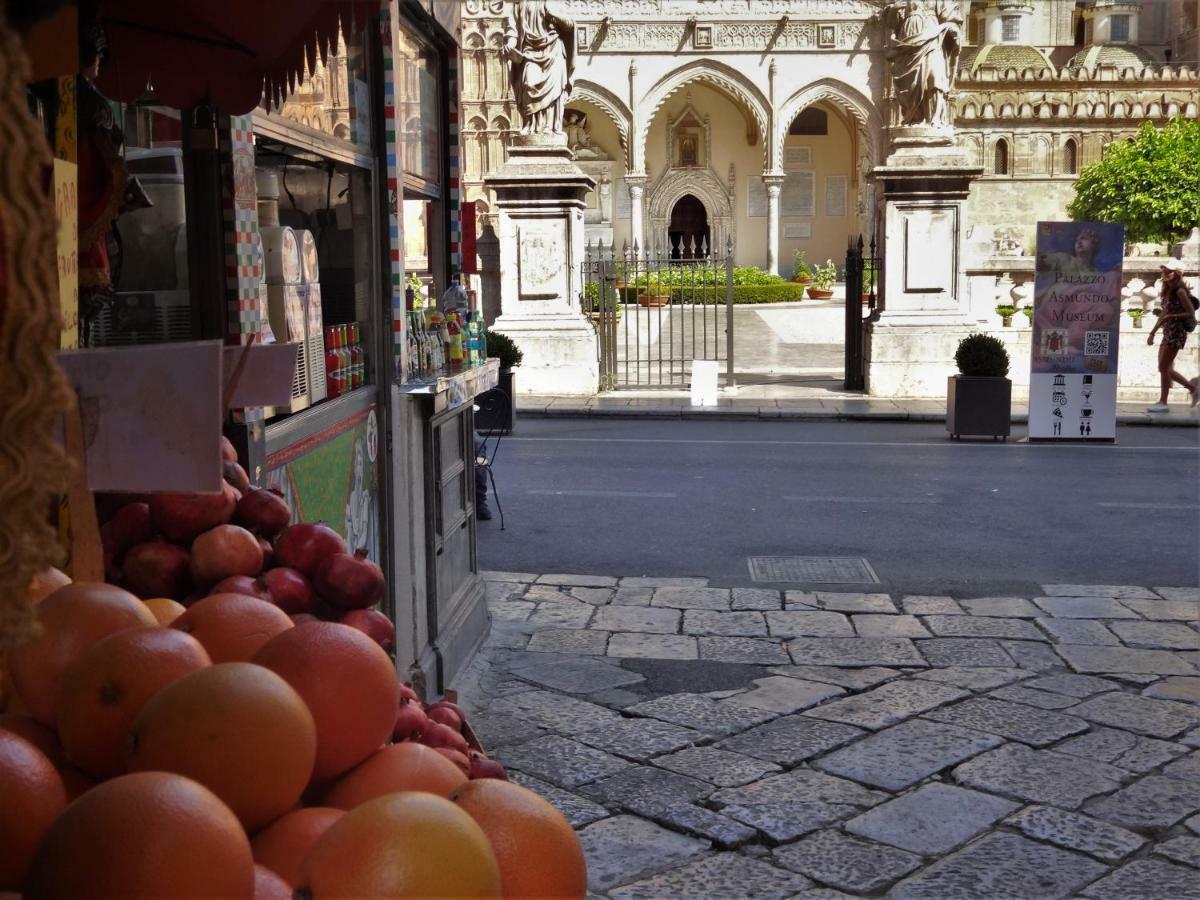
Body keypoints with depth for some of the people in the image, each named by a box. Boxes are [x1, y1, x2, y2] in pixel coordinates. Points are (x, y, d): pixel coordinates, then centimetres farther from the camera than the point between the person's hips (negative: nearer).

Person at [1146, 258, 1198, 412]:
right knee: (1166, 369, 11)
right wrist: (1152, 333, 18)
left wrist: (1171, 316, -22)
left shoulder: (1180, 292, -12)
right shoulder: (1168, 291, 14)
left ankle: (1162, 402, 1)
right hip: (1167, 333, 9)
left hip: (1176, 333, -9)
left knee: (1163, 367, -6)